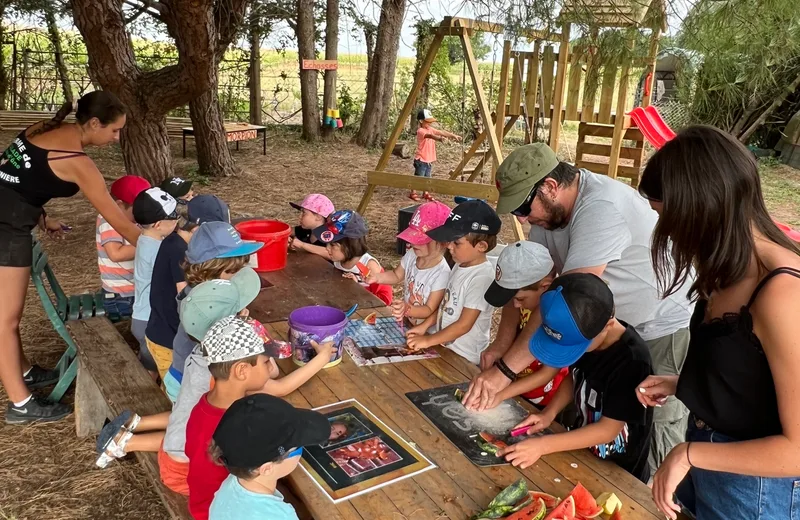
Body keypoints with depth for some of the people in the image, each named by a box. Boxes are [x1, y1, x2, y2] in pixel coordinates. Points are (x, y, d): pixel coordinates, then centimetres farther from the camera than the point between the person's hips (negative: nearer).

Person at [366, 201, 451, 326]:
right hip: (404, 319, 6)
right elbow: (397, 275, 13)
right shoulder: (412, 255, -6)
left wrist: (408, 309, -39)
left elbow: (430, 310, -21)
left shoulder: (441, 273, -26)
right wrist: (377, 277, -6)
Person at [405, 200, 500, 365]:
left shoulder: (481, 277, -24)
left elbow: (464, 325, -22)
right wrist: (424, 326, 5)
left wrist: (428, 340, -17)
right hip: (445, 347, 7)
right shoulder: (460, 265, 2)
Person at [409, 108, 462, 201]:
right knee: (418, 177, -2)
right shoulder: (420, 131, -17)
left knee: (427, 177, 15)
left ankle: (425, 193, 25)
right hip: (421, 160, -8)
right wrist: (439, 138, -55)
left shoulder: (431, 129, 9)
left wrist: (453, 136, -7)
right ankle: (413, 193, 9)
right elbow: (429, 135, -37)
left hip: (429, 160, 8)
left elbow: (441, 132, 4)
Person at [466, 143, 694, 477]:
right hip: (613, 326, 8)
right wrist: (502, 344, -15)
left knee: (655, 440, 1)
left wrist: (504, 369, -38)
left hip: (664, 329, -8)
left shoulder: (600, 209, -33)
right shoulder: (550, 206, -6)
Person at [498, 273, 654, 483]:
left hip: (619, 472, -5)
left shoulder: (632, 360, -30)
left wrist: (542, 445, -28)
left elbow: (609, 429, -25)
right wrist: (549, 413, -9)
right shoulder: (582, 337, -12)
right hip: (582, 447, 6)